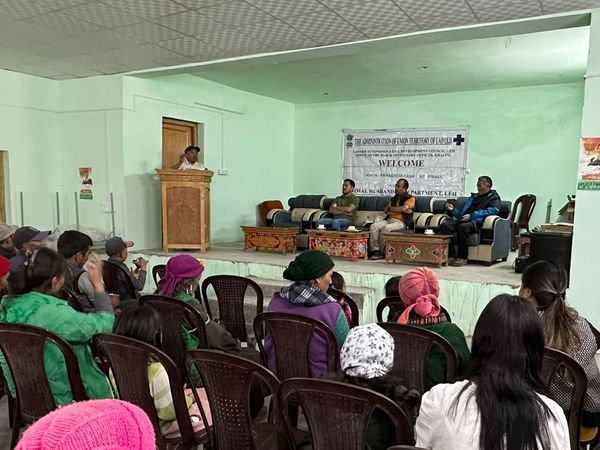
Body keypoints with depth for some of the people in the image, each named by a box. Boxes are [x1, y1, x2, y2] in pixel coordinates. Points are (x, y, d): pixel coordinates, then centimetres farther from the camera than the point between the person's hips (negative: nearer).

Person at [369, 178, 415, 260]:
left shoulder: (410, 198, 7)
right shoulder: (393, 198, 26)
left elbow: (403, 208, -11)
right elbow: (386, 210, 11)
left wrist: (391, 208, 3)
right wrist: (398, 210, -4)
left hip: (401, 222, -6)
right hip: (389, 220, 6)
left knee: (386, 228, -35)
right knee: (374, 226, -23)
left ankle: (382, 252, -24)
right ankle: (375, 250, -27)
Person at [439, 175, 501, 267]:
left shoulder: (493, 197, 13)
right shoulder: (473, 197, 34)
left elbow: (492, 210, -8)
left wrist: (472, 215, -18)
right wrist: (452, 210, 13)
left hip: (476, 222, -6)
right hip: (462, 220, 6)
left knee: (463, 226, -39)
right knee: (444, 225, -22)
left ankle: (463, 258, -29)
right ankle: (451, 255, -23)